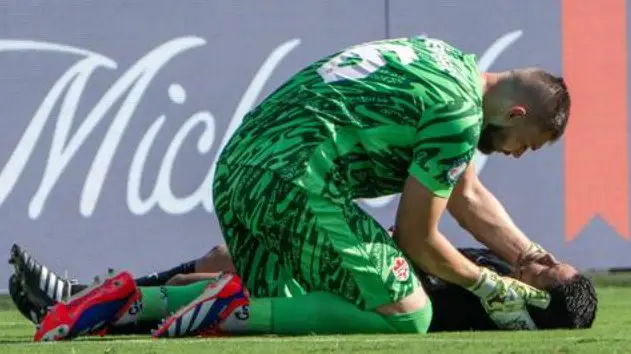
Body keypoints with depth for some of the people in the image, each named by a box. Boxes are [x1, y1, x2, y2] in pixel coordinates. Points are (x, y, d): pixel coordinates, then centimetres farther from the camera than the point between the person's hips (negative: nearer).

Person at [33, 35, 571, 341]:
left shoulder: (452, 66, 23)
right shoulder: (460, 112, -7)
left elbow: (468, 196, 32)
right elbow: (416, 237, 0)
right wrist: (488, 286, 15)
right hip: (296, 183, -10)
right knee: (407, 315, -11)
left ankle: (127, 299, 6)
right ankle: (234, 311, -16)